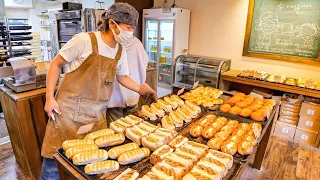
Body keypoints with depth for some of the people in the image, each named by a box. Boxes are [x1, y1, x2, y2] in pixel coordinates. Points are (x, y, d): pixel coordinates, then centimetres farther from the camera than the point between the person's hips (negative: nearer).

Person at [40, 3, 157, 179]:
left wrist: (140, 89, 4)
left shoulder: (121, 51, 4)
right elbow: (56, 64, -5)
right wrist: (50, 97, -8)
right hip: (70, 108, -5)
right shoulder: (84, 40, -14)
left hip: (97, 114, 5)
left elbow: (121, 76, 18)